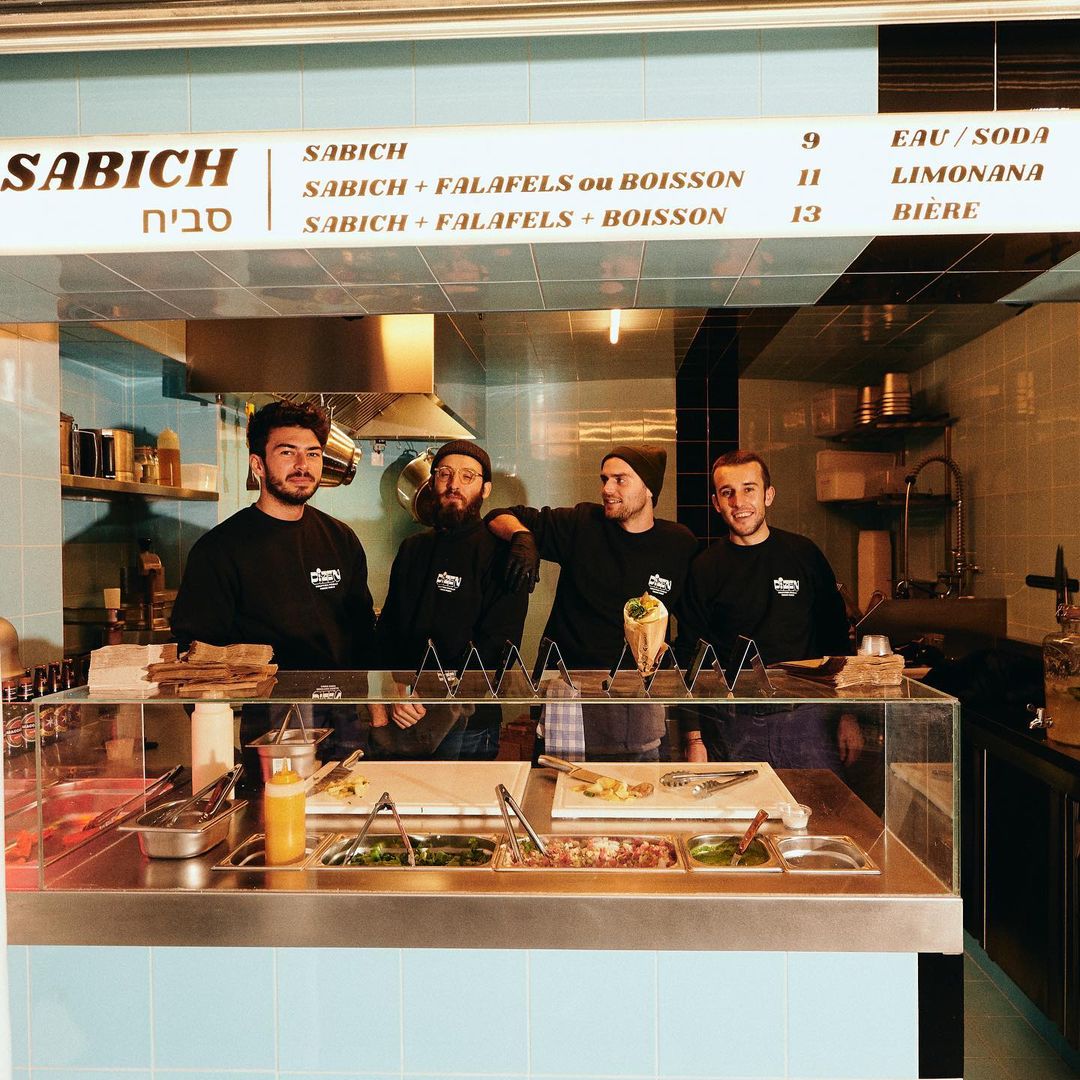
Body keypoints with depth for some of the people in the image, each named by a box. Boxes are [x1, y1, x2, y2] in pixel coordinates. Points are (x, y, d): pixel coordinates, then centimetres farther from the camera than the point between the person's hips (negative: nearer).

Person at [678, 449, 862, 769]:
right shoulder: (704, 569, -1)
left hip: (803, 718, 1)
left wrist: (847, 716, 5)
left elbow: (836, 639, 9)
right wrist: (694, 739, -4)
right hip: (731, 727, -1)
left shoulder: (804, 554, 3)